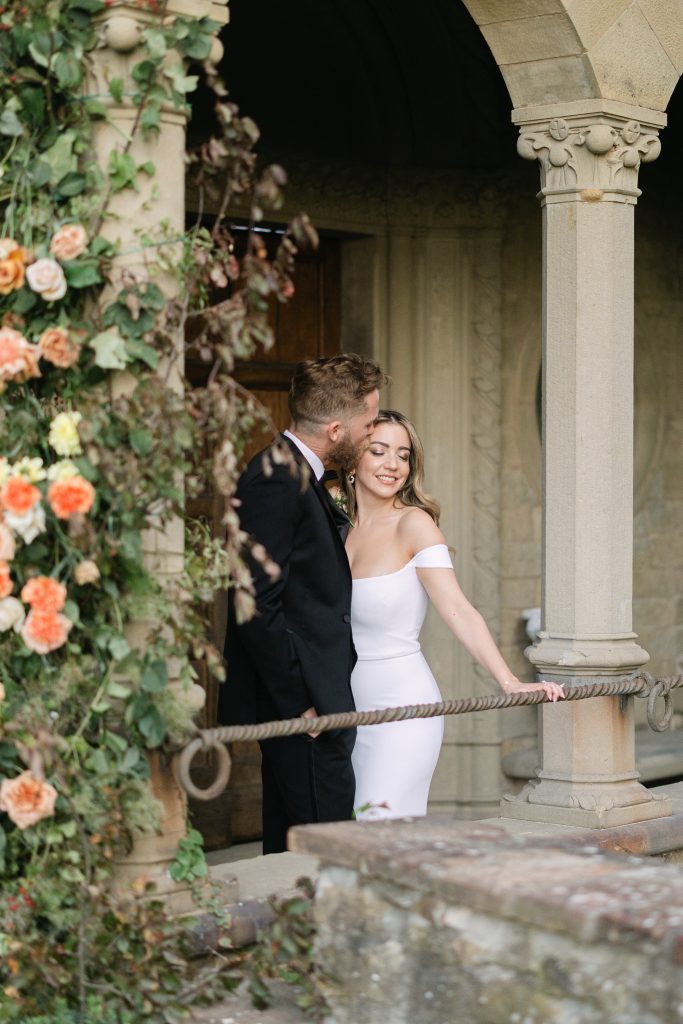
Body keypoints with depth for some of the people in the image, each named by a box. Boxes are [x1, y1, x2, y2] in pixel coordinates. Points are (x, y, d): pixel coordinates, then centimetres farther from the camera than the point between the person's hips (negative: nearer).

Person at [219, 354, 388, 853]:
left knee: (290, 851, 13)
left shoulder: (296, 475, 15)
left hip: (303, 703, 10)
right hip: (300, 702, -10)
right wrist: (301, 703, -18)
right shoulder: (277, 480, -16)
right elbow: (257, 607, -20)